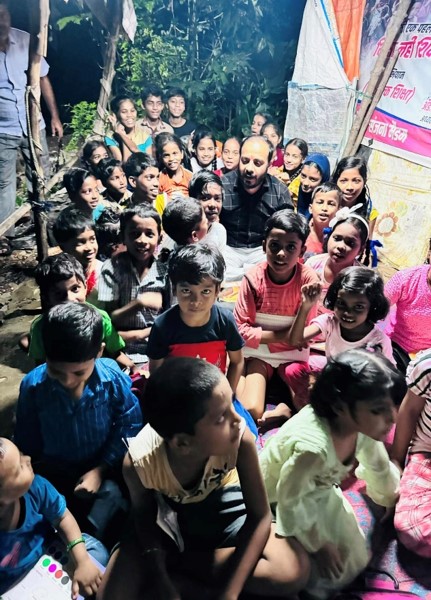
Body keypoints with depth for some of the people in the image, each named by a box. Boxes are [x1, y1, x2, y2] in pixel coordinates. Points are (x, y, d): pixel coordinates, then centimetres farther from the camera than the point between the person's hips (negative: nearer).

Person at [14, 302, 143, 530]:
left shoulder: (113, 377, -22)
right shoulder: (32, 386, -18)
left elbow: (130, 425, -9)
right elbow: (27, 443, -1)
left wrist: (101, 469, -13)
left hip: (107, 468, 0)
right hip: (55, 474, 1)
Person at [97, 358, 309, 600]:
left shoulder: (239, 438, -36)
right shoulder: (140, 462, -35)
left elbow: (259, 516, -22)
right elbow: (144, 514, -12)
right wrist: (159, 580, -24)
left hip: (221, 503, 2)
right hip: (168, 516, -1)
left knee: (294, 572, -20)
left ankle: (175, 561, -9)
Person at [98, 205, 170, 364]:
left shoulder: (165, 271, 2)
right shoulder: (112, 268, -3)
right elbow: (107, 320, -6)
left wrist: (137, 334, -11)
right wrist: (139, 303, -19)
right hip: (123, 355, -2)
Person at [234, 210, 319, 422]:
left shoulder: (308, 278, -13)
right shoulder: (253, 278, -15)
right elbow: (240, 329, -13)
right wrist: (279, 336, -18)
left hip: (293, 353, 1)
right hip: (259, 351, -1)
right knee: (250, 411, -20)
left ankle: (285, 410, 5)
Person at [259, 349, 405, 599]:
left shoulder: (363, 425, -23)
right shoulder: (314, 447, -47)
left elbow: (379, 466, 2)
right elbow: (289, 500, -28)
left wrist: (390, 498, 20)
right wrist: (317, 545, -13)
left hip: (319, 490, 6)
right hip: (277, 501, -6)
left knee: (352, 553, 12)